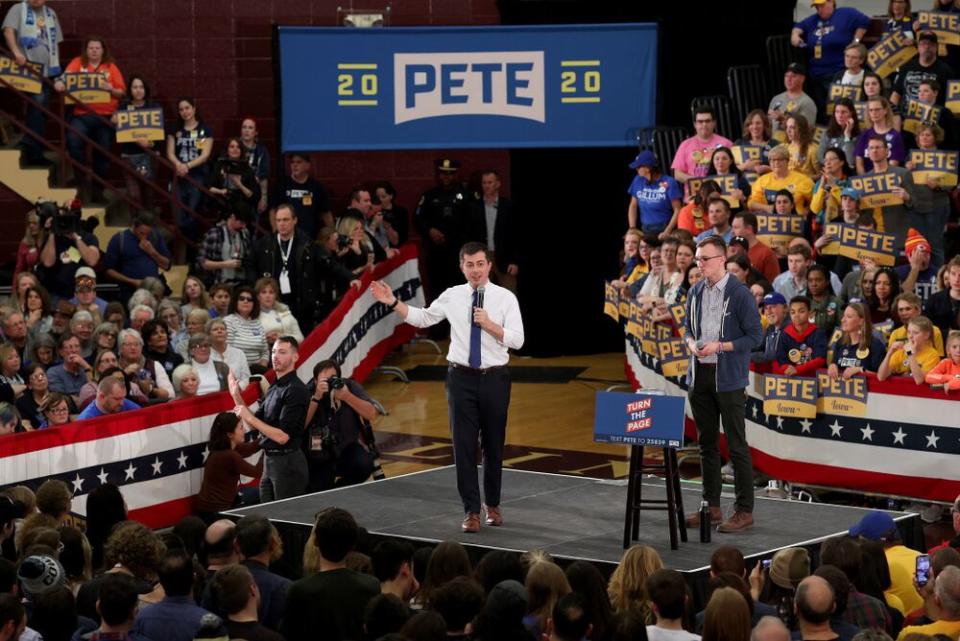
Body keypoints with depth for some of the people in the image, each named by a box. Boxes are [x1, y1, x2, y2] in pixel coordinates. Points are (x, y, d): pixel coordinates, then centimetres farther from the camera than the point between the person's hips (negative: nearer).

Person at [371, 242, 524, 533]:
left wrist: (489, 324, -19)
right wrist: (393, 302, 4)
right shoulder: (452, 296, 2)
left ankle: (493, 505, 28)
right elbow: (423, 318, 12)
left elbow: (517, 340, -8)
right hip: (462, 377, 1)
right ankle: (472, 511, 6)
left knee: (494, 444, 11)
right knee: (464, 444, -1)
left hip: (494, 378, -1)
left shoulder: (505, 298, -3)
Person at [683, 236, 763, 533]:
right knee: (707, 444, 12)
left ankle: (744, 511, 2)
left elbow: (755, 336, -10)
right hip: (700, 375, 6)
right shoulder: (695, 292, 9)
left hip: (728, 379, -6)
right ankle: (711, 506, 20)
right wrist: (691, 343, -3)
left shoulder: (740, 294, -10)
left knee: (736, 446, -3)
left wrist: (719, 346, -18)